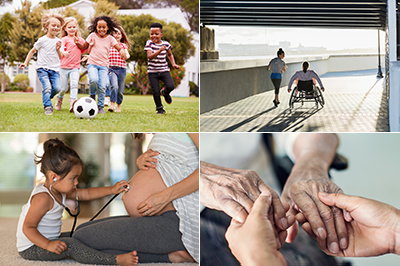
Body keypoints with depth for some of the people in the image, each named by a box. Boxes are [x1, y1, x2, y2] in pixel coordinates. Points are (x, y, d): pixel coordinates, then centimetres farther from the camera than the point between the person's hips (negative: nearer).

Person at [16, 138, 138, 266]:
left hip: (47, 240, 11)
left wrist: (112, 190, 5)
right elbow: (28, 227, -27)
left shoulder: (60, 191, 5)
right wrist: (48, 245, -37)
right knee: (70, 245, -26)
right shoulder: (43, 198, -26)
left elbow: (86, 194, 12)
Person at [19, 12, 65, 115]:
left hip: (54, 69, 4)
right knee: (47, 87, -21)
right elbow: (32, 51, 9)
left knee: (57, 88, -11)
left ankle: (46, 98, 18)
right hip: (42, 68, -4)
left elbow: (61, 58, 13)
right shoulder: (42, 40, -2)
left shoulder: (58, 41, 10)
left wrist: (58, 49, -5)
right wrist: (25, 63, 3)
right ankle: (48, 107, -14)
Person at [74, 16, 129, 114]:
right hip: (92, 63, -1)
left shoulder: (110, 39, 5)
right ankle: (92, 95, 2)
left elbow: (120, 48, 3)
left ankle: (101, 106, 7)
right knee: (94, 80, -29)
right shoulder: (92, 36, 4)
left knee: (102, 87, -8)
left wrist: (122, 51, -20)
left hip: (104, 65, 1)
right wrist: (78, 43, -7)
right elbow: (84, 47, 13)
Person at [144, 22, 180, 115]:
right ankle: (160, 109, 18)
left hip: (164, 71, 2)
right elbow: (149, 57, -21)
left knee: (170, 86, -18)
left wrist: (173, 64, 10)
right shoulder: (149, 43, -7)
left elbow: (169, 54, 23)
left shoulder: (165, 44, 2)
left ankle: (165, 93, 19)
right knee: (155, 92, -4)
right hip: (152, 72, -2)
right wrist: (159, 51, -33)